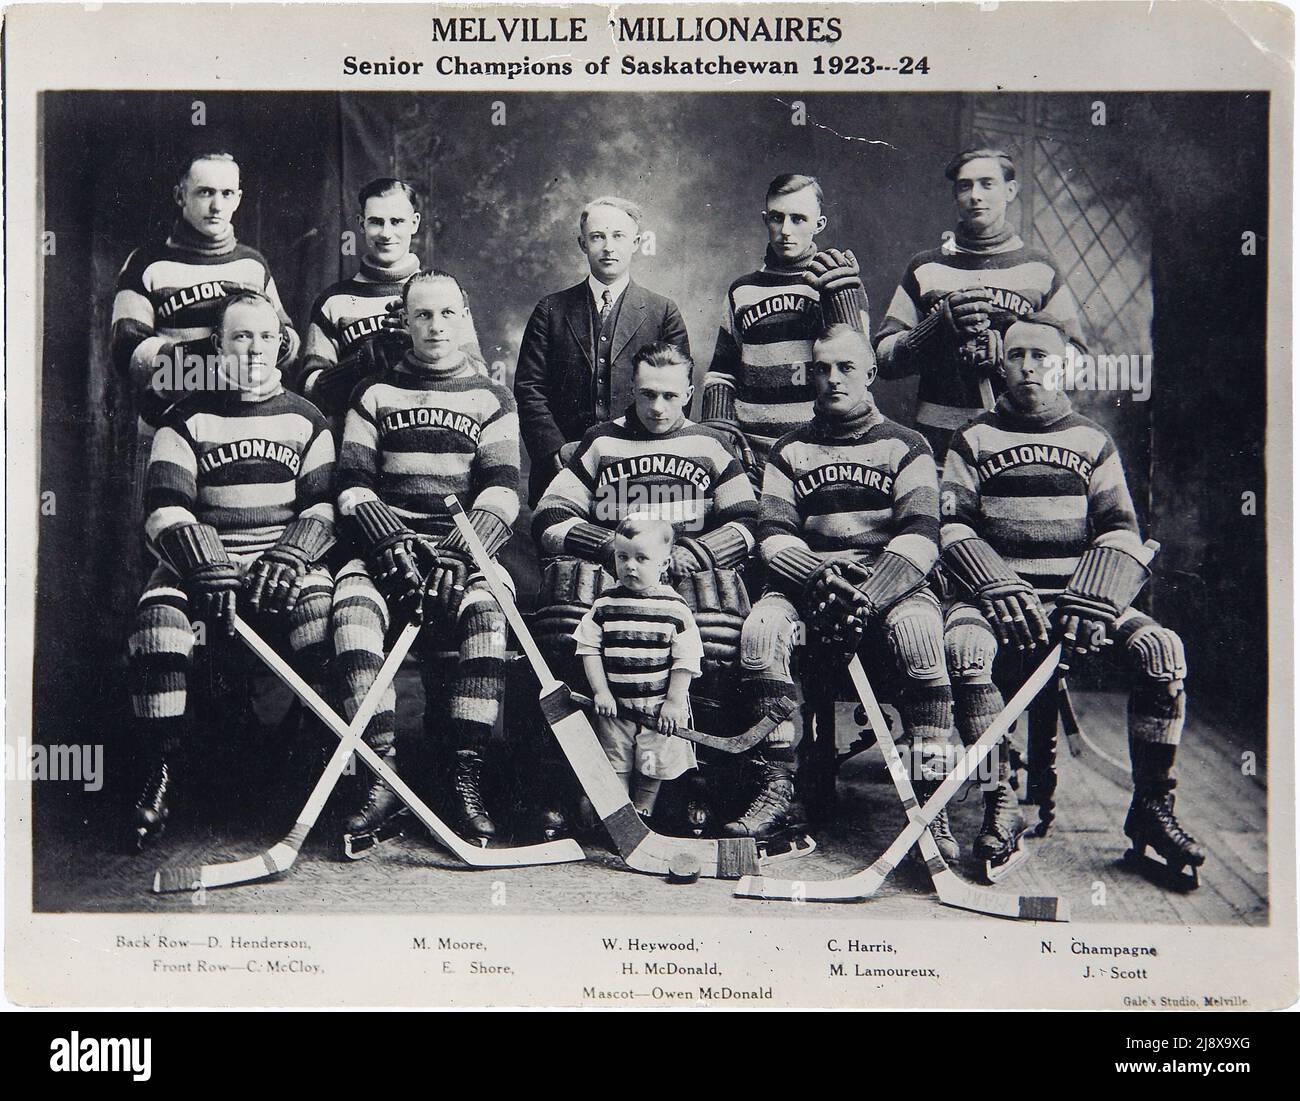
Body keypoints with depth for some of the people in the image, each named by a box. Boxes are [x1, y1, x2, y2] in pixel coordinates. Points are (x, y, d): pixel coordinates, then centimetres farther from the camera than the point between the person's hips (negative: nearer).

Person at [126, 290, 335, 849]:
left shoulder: (305, 419, 13)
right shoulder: (188, 418, 8)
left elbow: (325, 506, 5)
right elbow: (166, 510, -2)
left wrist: (288, 558, -14)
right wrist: (210, 569, -19)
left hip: (285, 561, 0)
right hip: (201, 558, 0)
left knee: (321, 602, -32)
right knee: (160, 611, -31)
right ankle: (160, 776, -25)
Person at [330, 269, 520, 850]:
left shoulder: (491, 399, 14)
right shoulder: (374, 394, 16)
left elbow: (501, 492, 1)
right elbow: (353, 485, 6)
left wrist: (457, 556, -16)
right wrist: (391, 545, -13)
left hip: (466, 547, -1)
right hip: (387, 544, 1)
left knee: (488, 610, -33)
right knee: (353, 601, -31)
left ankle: (467, 776, -30)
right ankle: (381, 772, -30)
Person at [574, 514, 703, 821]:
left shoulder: (674, 608, -8)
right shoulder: (605, 604, -3)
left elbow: (686, 658, -6)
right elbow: (589, 648, 0)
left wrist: (674, 702, -9)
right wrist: (600, 691, -7)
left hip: (658, 707, -1)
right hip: (615, 704, 1)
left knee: (653, 767, 10)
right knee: (616, 767, 9)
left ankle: (643, 813, 29)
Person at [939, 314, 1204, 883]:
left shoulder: (1092, 441, 14)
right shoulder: (975, 439, 10)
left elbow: (1119, 532, 6)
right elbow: (953, 526, 2)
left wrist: (1093, 600, -12)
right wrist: (1001, 589, -15)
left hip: (1078, 593, 1)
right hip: (996, 588, -1)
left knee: (1162, 649, -24)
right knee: (964, 646, -34)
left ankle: (1151, 808, -11)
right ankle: (1000, 803, -23)